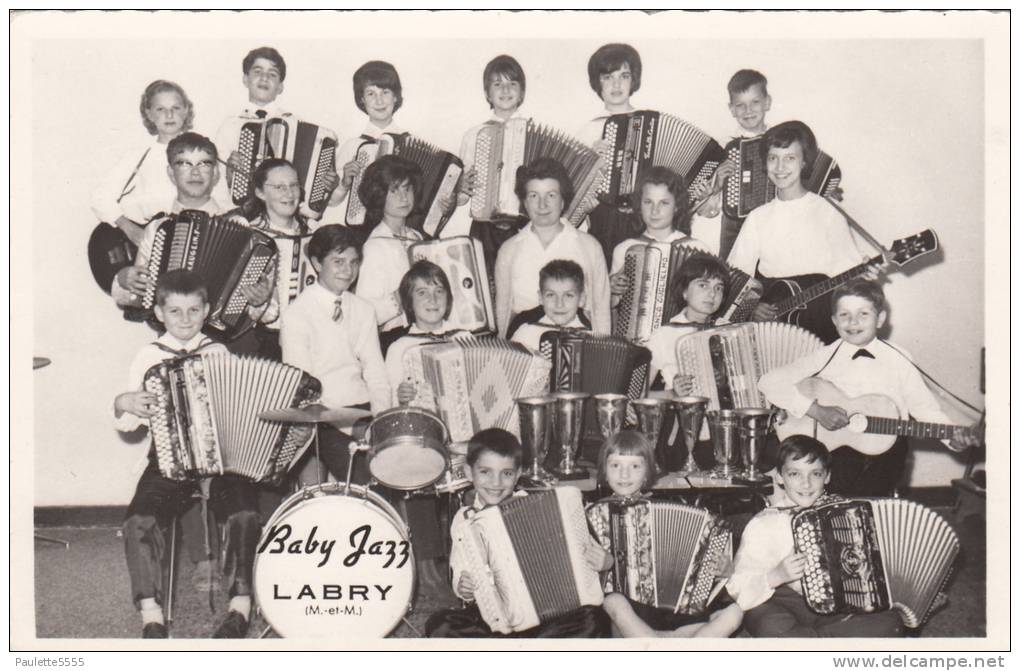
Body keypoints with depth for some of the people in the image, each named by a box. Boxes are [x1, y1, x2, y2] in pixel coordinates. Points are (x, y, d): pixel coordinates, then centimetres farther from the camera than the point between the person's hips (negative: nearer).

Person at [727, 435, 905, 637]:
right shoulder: (763, 524, -2)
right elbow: (739, 588, -6)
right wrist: (776, 576, -22)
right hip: (785, 603, -4)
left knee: (889, 621, -20)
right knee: (771, 627, -35)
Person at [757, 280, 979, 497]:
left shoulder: (898, 360, 3)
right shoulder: (825, 358, 0)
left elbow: (923, 407, 8)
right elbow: (769, 382, -7)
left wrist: (952, 437, -10)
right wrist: (815, 410, -16)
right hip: (834, 445, 0)